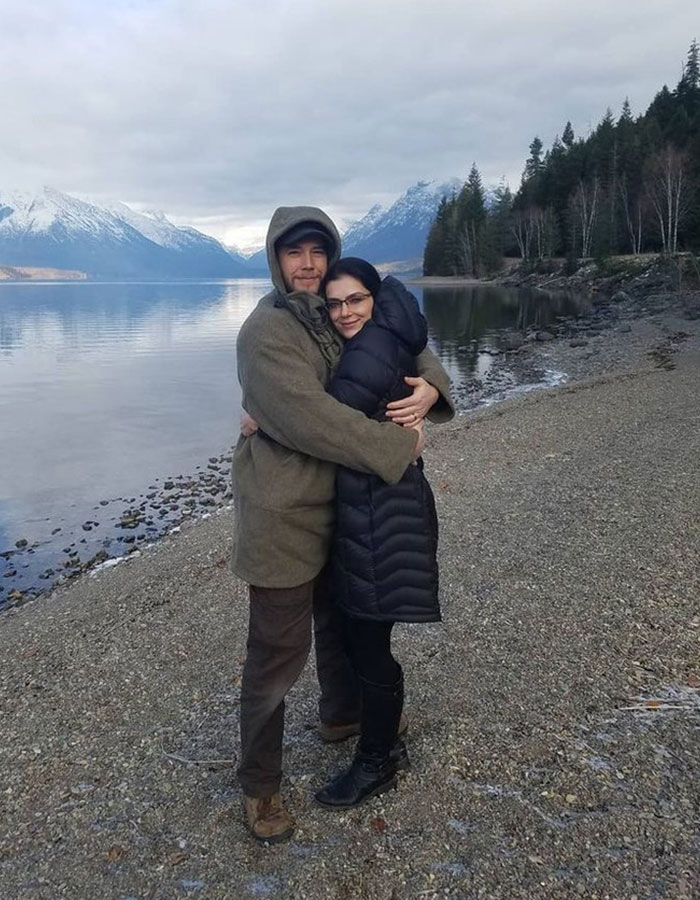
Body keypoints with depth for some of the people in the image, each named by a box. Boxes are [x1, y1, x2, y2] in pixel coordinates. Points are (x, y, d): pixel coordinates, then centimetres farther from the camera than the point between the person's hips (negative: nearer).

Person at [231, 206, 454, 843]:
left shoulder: (337, 317, 7)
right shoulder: (266, 330, -17)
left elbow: (403, 348, 12)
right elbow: (308, 417, -26)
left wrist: (430, 386, -12)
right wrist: (398, 445, -21)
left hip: (337, 503, 9)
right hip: (283, 514, -8)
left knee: (341, 618, 25)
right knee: (279, 648, 0)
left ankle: (342, 714, 51)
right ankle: (260, 784, 19)